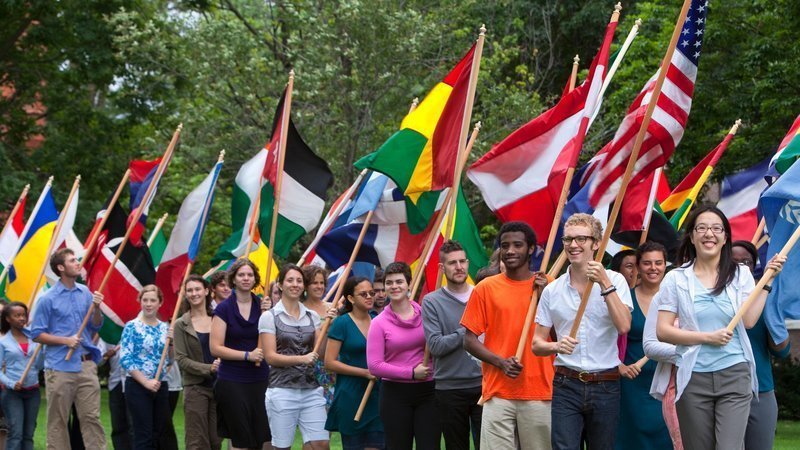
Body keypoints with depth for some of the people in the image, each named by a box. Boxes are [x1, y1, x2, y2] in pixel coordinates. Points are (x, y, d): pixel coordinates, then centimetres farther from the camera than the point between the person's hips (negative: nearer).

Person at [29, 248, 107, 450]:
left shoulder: (85, 292, 7)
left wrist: (97, 308, -5)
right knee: (57, 420, 3)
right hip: (60, 367, -4)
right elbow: (37, 334, -4)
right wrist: (65, 340, -13)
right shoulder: (48, 299, -6)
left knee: (91, 416, 2)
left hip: (86, 365, 4)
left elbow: (96, 327, 13)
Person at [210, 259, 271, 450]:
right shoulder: (224, 308, -3)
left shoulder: (262, 306, 8)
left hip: (260, 380, 3)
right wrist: (247, 355, -17)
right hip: (232, 382, -3)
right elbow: (215, 348, -8)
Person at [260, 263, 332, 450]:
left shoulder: (312, 316, 11)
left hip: (311, 390, 4)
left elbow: (320, 353, 6)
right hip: (282, 390, -4)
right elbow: (270, 357, -8)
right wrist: (301, 359, -21)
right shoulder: (269, 317, -2)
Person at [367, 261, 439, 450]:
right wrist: (411, 373, -13)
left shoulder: (425, 314, 4)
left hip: (427, 391, 1)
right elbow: (374, 365, -9)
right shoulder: (379, 323, -2)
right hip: (395, 394, -1)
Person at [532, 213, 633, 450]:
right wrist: (557, 346, -13)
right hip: (566, 385, 1)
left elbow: (623, 326, -16)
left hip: (605, 385, -1)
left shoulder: (615, 281, 0)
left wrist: (605, 284, -21)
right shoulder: (552, 290, 6)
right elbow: (537, 344, 9)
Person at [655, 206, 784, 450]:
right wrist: (707, 337, -12)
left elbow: (749, 320, -8)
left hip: (734, 375, 0)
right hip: (694, 378, 0)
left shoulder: (740, 274, 6)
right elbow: (662, 330, -4)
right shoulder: (676, 278, 3)